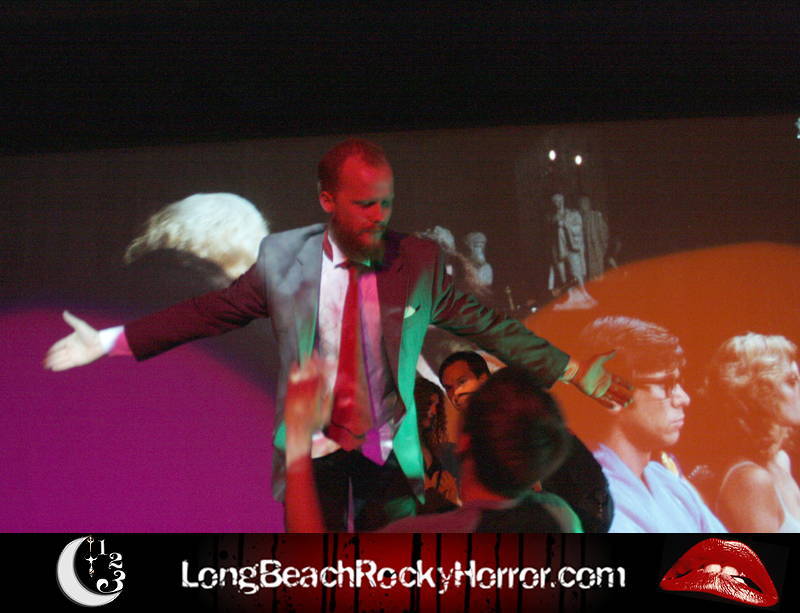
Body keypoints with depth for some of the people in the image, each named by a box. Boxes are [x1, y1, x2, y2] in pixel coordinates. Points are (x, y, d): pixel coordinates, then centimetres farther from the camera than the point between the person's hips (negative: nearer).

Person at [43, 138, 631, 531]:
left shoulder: (421, 261, -4)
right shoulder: (281, 257, -4)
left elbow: (488, 325, 3)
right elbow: (210, 311, 3)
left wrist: (569, 370, 0)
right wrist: (112, 340, 1)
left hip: (390, 461, 0)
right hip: (312, 460, 0)